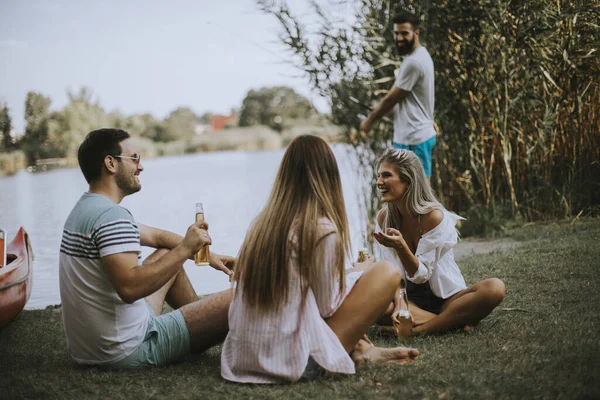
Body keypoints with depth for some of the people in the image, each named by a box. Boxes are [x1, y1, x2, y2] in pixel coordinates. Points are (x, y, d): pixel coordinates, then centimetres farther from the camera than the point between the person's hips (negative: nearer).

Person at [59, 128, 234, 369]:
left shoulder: (85, 209, 12)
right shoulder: (112, 216, -22)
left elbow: (156, 236, 21)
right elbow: (129, 288, -34)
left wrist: (208, 256, 17)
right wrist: (185, 249, -25)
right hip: (128, 352, -11)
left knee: (168, 254, 25)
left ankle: (203, 318, 34)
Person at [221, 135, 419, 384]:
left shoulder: (263, 223, 7)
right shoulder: (322, 229, -14)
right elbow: (326, 307, -6)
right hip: (295, 362, -7)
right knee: (387, 273, -1)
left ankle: (362, 349, 16)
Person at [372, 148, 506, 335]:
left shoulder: (434, 216, -16)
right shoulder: (384, 217, -4)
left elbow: (421, 275, -15)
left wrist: (400, 245, -33)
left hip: (446, 298, -2)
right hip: (411, 300, 3)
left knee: (495, 288, -30)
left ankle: (418, 329, -27)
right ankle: (454, 321, -23)